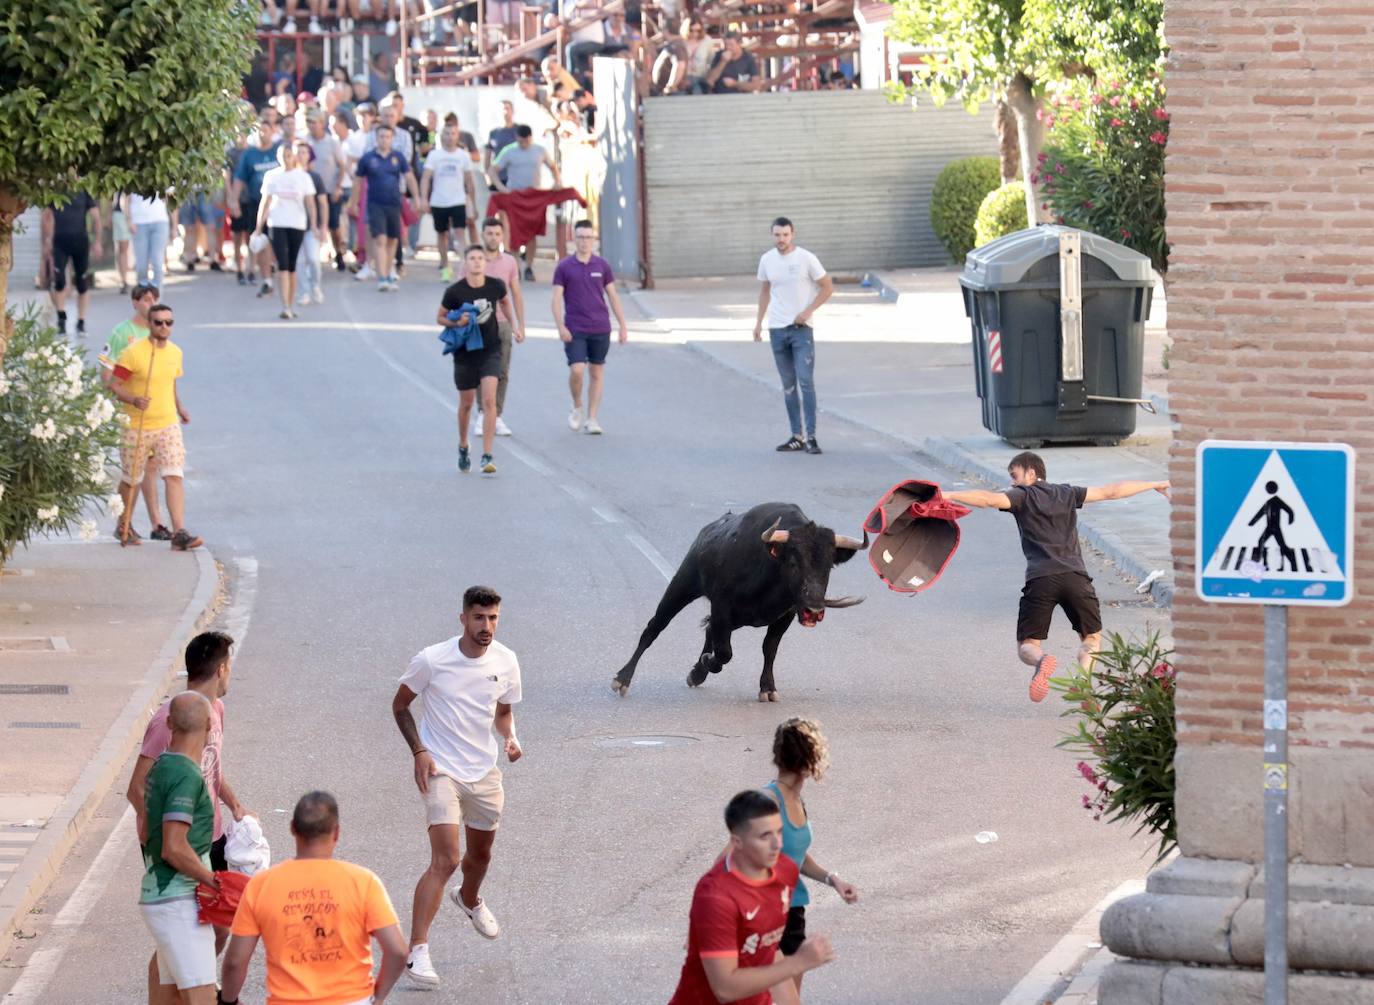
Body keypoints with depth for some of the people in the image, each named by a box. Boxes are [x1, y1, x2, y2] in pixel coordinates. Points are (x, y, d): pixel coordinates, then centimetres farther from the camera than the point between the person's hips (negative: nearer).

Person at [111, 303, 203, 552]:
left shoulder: (175, 352, 6)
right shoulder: (133, 352, -12)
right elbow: (114, 386, -11)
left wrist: (179, 407, 15)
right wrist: (134, 400, -27)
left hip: (168, 424, 3)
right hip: (136, 426, -3)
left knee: (174, 476, -11)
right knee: (131, 480, 9)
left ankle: (179, 534, -18)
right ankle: (124, 528, 32)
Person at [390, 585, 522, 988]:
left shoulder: (506, 662, -3)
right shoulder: (432, 660, -15)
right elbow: (400, 704, 0)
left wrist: (510, 737, -7)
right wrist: (419, 751, -11)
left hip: (484, 773, 5)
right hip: (440, 770, -5)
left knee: (480, 854, 22)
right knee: (444, 861, -19)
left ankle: (469, 898, 58)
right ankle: (416, 951, -17)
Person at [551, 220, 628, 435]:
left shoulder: (602, 265, 5)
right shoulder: (564, 267, 0)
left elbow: (613, 296, 10)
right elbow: (557, 298, -1)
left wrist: (623, 326, 7)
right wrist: (561, 327, -13)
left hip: (600, 328, 2)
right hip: (575, 330, -2)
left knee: (597, 372, 5)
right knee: (577, 371, -14)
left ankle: (592, 419, 11)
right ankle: (577, 408, 12)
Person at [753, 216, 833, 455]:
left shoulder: (806, 259, -8)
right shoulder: (767, 260, 4)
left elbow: (827, 286, -3)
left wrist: (808, 311, -12)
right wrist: (758, 322, 14)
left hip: (801, 328, -4)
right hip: (777, 328, 4)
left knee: (805, 381, -12)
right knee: (788, 384, 8)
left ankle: (810, 436, -11)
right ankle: (797, 437, 12)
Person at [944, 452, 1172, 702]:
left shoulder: (1022, 496, 11)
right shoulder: (1067, 494, 22)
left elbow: (989, 499, -6)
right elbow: (1112, 491, 27)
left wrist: (947, 495, -9)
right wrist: (1155, 485, 38)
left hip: (1040, 579, -3)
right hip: (1075, 577, 3)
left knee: (1027, 646, 6)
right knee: (1091, 637, 20)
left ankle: (1042, 662, -31)